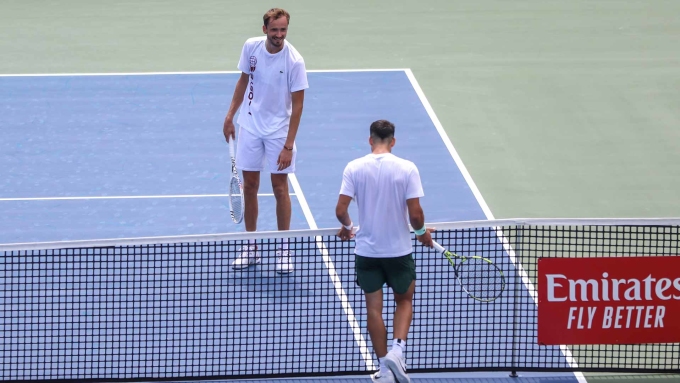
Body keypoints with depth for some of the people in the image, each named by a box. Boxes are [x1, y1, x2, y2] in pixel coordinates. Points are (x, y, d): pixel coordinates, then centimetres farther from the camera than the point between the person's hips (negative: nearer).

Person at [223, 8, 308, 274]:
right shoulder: (251, 47, -6)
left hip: (279, 130, -4)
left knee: (280, 187, 0)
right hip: (250, 126, 4)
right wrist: (230, 115, 8)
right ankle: (250, 248, 16)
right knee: (250, 185, 7)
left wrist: (288, 146, -18)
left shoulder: (294, 60, -18)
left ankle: (283, 249, 10)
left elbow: (297, 104, -15)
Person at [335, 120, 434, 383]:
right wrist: (422, 233, 8)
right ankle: (397, 350, -1)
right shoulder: (407, 169, -11)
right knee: (404, 300, 20)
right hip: (399, 250, -1)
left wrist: (347, 227, 12)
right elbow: (415, 214, -14)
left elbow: (341, 210, -10)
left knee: (374, 307, 11)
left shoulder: (354, 168, -8)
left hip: (367, 250, 1)